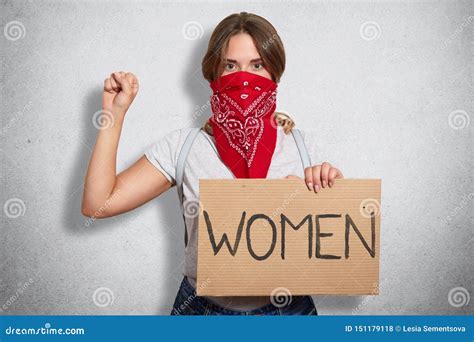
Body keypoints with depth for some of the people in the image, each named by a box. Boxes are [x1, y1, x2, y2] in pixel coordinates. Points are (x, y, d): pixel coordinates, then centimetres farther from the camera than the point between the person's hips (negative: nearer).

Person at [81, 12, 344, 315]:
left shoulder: (300, 144, -5)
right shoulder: (184, 145, -8)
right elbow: (98, 204, -12)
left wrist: (333, 190, -19)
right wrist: (114, 114, -12)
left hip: (287, 306, 1)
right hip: (204, 306, 0)